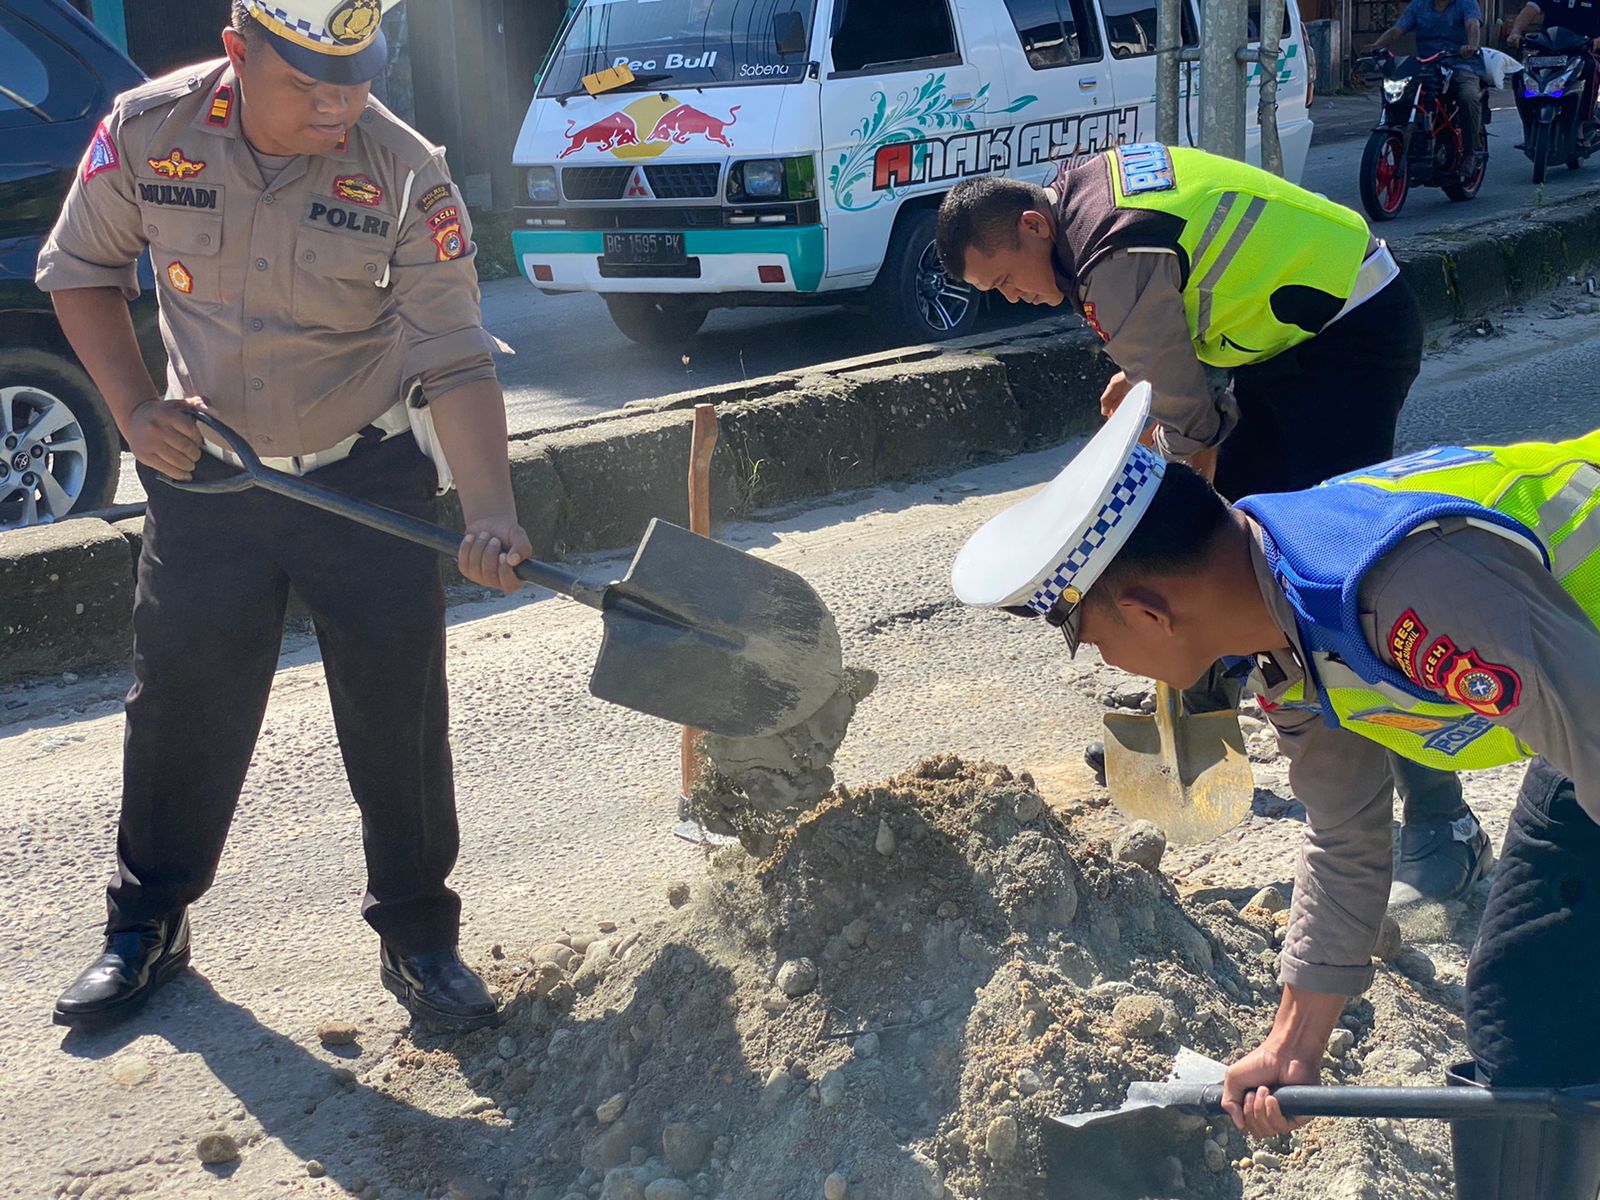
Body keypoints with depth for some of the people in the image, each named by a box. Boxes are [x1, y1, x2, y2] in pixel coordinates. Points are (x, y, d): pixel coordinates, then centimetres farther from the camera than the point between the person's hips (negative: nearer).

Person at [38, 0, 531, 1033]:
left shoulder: (407, 174, -18)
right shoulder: (147, 131, -12)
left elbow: (454, 363, -20)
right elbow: (82, 272, 4)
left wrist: (490, 517, -33)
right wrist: (134, 407, -8)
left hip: (369, 480, -2)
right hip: (206, 478, 2)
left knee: (400, 716, 3)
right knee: (181, 708, 12)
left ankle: (417, 933, 21)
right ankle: (147, 926, 32)